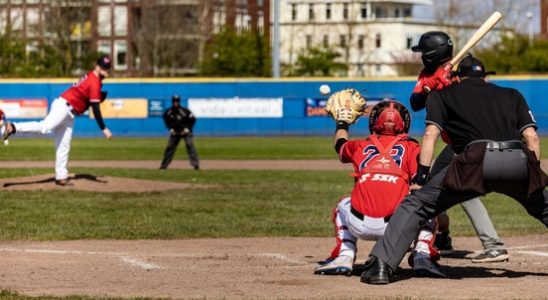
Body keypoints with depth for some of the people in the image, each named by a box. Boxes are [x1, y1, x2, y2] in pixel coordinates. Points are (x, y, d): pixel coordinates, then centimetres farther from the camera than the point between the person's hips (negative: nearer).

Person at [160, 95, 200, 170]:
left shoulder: (185, 111, -19)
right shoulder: (168, 112, -8)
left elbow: (193, 119, -10)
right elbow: (166, 120, 12)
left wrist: (187, 129, -15)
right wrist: (171, 129, 1)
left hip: (185, 131, -4)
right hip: (175, 132, 4)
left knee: (190, 145, -19)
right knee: (170, 147, 5)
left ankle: (195, 164, -23)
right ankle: (164, 165, 15)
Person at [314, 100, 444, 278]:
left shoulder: (360, 146, 19)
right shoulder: (411, 147, 11)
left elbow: (339, 144, 43)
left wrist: (342, 124, 64)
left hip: (360, 226, 2)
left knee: (344, 205, 35)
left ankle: (344, 258, 20)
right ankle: (422, 258, 6)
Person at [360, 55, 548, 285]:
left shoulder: (443, 95, 26)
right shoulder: (512, 95, 33)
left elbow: (431, 134, 12)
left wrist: (420, 178, 8)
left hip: (478, 158, -3)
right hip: (519, 161, 3)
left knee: (416, 203, 6)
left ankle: (381, 264, -8)